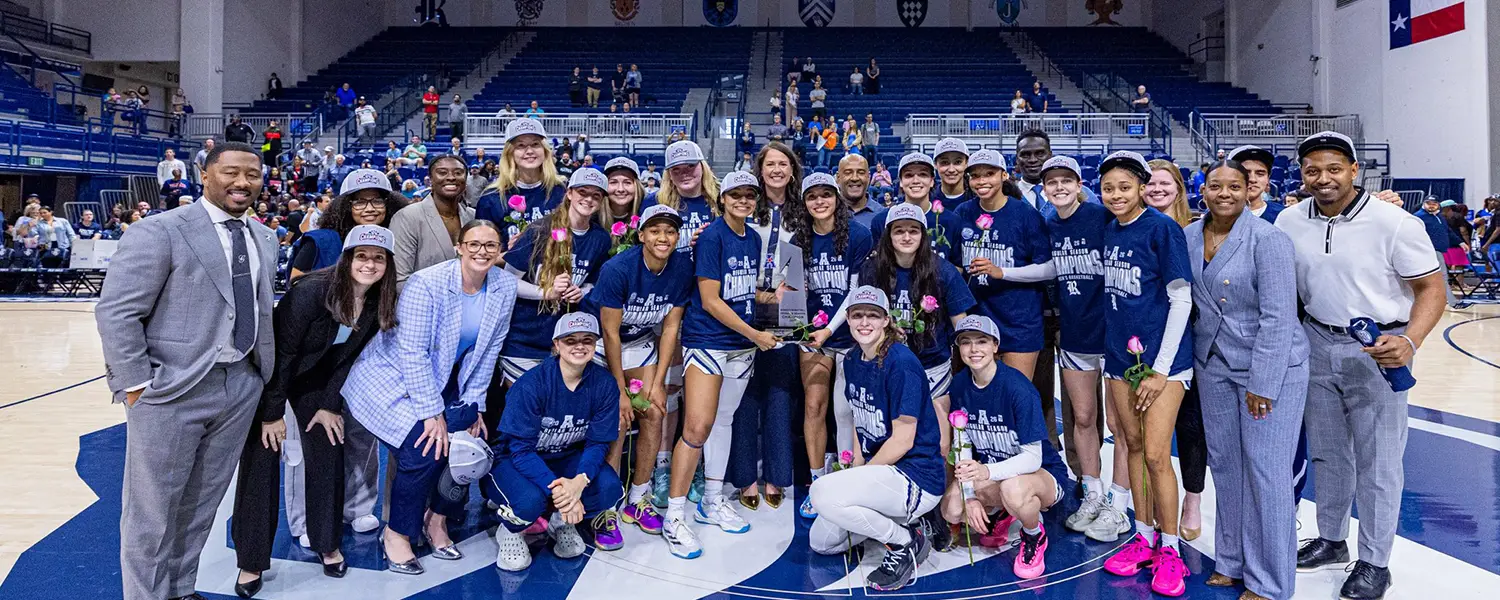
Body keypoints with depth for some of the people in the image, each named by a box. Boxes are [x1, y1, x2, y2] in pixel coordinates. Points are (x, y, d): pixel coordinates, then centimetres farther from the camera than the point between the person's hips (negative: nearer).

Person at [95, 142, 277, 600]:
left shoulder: (264, 238, 11)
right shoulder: (159, 232, -11)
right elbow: (116, 312, -13)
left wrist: (264, 370, 8)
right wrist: (137, 385, -14)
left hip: (242, 385, 6)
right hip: (172, 389, -6)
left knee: (202, 502, 17)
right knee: (152, 509, 6)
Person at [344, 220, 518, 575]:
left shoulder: (504, 286, -8)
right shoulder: (426, 284, -25)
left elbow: (489, 350, -1)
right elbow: (413, 353, -25)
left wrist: (473, 404, -3)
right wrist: (432, 413, -25)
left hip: (442, 382, 6)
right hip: (395, 377, -6)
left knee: (473, 440, -10)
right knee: (425, 447, -21)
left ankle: (437, 519, 14)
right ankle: (396, 534, 1)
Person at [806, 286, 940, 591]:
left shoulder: (901, 363, -20)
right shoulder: (852, 360, 4)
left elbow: (903, 441, -20)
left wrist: (860, 475, -12)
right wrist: (856, 470, 2)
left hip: (917, 477, -9)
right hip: (879, 471, 9)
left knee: (822, 493, -29)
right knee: (820, 541, 12)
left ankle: (905, 541, -8)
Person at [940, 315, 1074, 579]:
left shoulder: (1018, 388, -25)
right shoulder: (959, 384, -7)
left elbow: (1033, 458, -26)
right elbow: (963, 446, -2)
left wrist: (987, 471, -43)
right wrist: (969, 496, -13)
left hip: (1043, 473, -5)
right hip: (990, 471, 5)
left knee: (1013, 489, -40)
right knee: (951, 510, -22)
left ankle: (1035, 537, -3)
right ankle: (1001, 515, 14)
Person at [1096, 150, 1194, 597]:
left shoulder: (1162, 228, -12)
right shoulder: (1109, 233, 7)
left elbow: (1181, 299, -13)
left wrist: (1161, 369, -14)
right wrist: (1115, 347, 13)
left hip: (1161, 357, -6)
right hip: (1121, 354, 6)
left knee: (1156, 455, -6)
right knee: (1133, 446, 12)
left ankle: (1169, 551, 10)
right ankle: (1144, 536, 26)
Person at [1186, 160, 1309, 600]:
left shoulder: (1268, 239, -13)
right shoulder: (1189, 236, 3)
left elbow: (1278, 317, -16)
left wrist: (1262, 384, -17)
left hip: (1270, 366, -5)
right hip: (1213, 365, 6)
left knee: (1265, 470, -2)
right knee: (1224, 463, 11)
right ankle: (1231, 562, 26)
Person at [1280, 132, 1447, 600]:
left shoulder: (1394, 223, -15)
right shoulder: (1289, 222, -2)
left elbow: (1431, 286, -11)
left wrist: (1409, 341, -27)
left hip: (1377, 350, -4)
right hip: (1318, 344, 4)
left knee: (1377, 463, 4)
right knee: (1327, 452, 17)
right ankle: (1331, 542, 35)